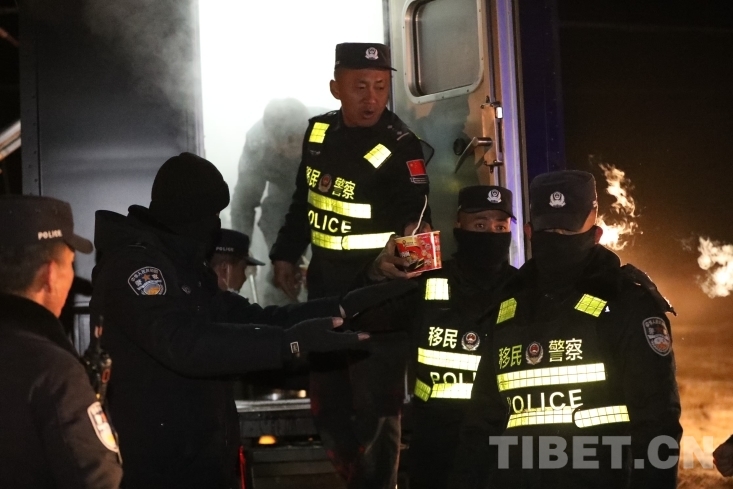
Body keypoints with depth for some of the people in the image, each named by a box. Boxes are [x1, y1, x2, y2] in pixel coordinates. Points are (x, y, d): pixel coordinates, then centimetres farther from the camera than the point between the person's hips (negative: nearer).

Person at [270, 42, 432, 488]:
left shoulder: (399, 146, -16)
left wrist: (412, 231, -49)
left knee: (375, 405, 1)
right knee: (326, 399, 17)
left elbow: (416, 212, -28)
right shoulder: (320, 132, 2)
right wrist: (286, 254, 16)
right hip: (325, 288, 7)